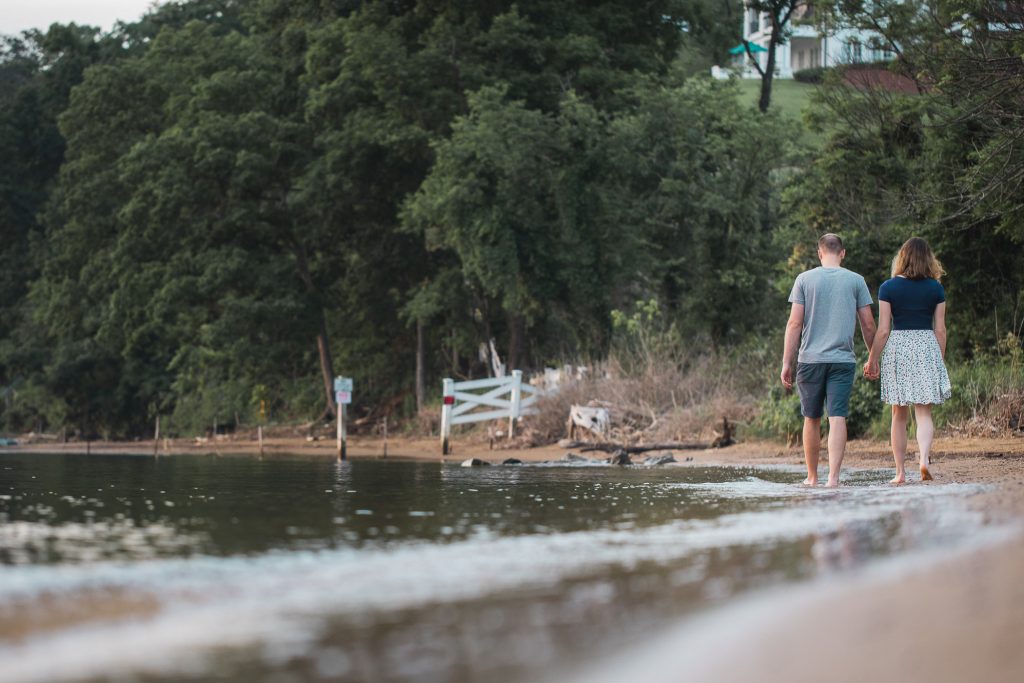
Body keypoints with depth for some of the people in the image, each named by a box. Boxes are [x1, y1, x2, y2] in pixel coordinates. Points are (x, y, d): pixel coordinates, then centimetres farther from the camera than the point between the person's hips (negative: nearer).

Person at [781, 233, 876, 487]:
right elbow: (868, 325, 4)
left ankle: (812, 477, 21)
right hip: (843, 360, 0)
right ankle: (833, 476, -17)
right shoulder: (856, 281, 4)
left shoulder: (805, 279, 2)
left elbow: (795, 323, -2)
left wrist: (787, 362, 0)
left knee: (812, 419, 12)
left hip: (810, 360, 0)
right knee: (838, 419, -5)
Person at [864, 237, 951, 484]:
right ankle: (925, 457, -23)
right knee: (924, 411, 1)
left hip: (897, 346, 0)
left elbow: (883, 330, -4)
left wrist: (872, 360, 4)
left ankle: (900, 471, 8)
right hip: (927, 346, 1)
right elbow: (940, 329, 4)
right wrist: (941, 360, 14)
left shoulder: (888, 287, -2)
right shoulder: (936, 288, 3)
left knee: (899, 414, 8)